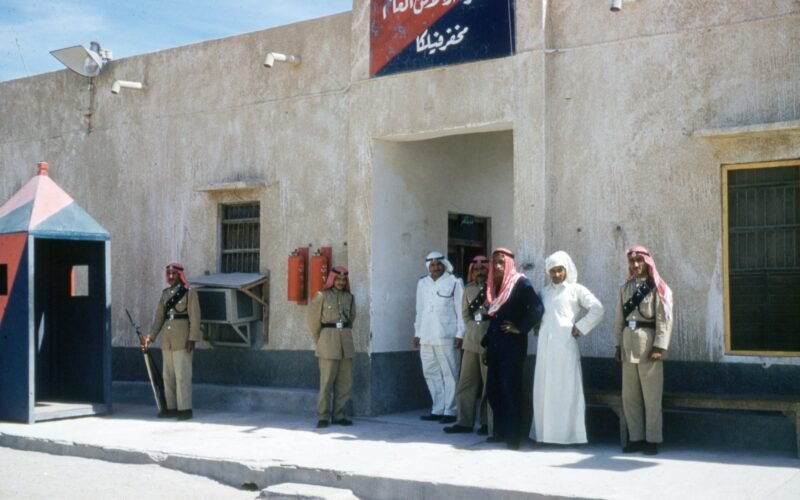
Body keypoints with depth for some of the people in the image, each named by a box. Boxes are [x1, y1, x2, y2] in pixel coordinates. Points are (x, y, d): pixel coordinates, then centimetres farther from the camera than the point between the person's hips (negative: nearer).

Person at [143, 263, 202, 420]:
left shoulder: (189, 293, -3)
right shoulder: (165, 293, 14)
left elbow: (195, 317, -8)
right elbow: (159, 317, 13)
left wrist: (192, 339, -14)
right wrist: (150, 336, 4)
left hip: (182, 338, -6)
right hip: (167, 338, 6)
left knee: (182, 374, -8)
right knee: (168, 374, 9)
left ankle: (185, 408, -4)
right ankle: (171, 407, 16)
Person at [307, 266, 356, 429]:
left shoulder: (349, 297, 10)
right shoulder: (322, 296, 0)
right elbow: (313, 320, 4)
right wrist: (319, 342, 8)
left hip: (346, 343, 4)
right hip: (328, 343, -4)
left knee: (346, 382, 4)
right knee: (326, 382, -5)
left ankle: (339, 415, 12)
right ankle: (323, 417, 1)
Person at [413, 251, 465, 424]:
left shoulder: (454, 283, -3)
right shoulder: (422, 283, 14)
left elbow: (460, 310, -4)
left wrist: (460, 334, -9)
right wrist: (417, 333, 15)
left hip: (446, 336, -6)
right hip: (426, 337, 6)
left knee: (449, 374, -2)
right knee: (431, 373, 9)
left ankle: (449, 411, 2)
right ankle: (438, 409, 17)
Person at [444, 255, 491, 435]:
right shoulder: (469, 289, 12)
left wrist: (488, 331, -7)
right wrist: (473, 329, 11)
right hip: (471, 341, 6)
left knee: (489, 382, 1)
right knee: (466, 381, 5)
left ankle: (487, 422, 7)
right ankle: (464, 421, 9)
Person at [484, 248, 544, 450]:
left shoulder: (520, 283, -7)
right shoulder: (494, 285, 14)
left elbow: (537, 307, -17)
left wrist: (520, 328, -15)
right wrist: (487, 344, 17)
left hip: (512, 346, -7)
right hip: (495, 345, 7)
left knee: (509, 391, -7)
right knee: (493, 390, 9)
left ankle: (512, 436, -3)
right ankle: (500, 431, 19)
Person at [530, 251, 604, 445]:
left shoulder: (576, 290, 2)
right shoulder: (544, 292, 18)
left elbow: (597, 309, -5)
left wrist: (580, 328, -8)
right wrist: (537, 327, 11)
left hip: (565, 345, -5)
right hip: (544, 346, 5)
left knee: (566, 388, -4)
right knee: (544, 389, 4)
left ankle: (569, 434, 0)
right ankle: (545, 432, 10)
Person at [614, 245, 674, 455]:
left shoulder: (657, 288, -2)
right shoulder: (625, 288, 15)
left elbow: (664, 319, -8)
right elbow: (619, 318, 13)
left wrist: (659, 346, -15)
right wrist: (618, 344, 8)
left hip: (647, 343, -6)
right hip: (628, 344, 6)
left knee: (651, 396, -2)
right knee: (629, 396, 8)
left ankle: (652, 440, 5)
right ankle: (636, 438, 16)